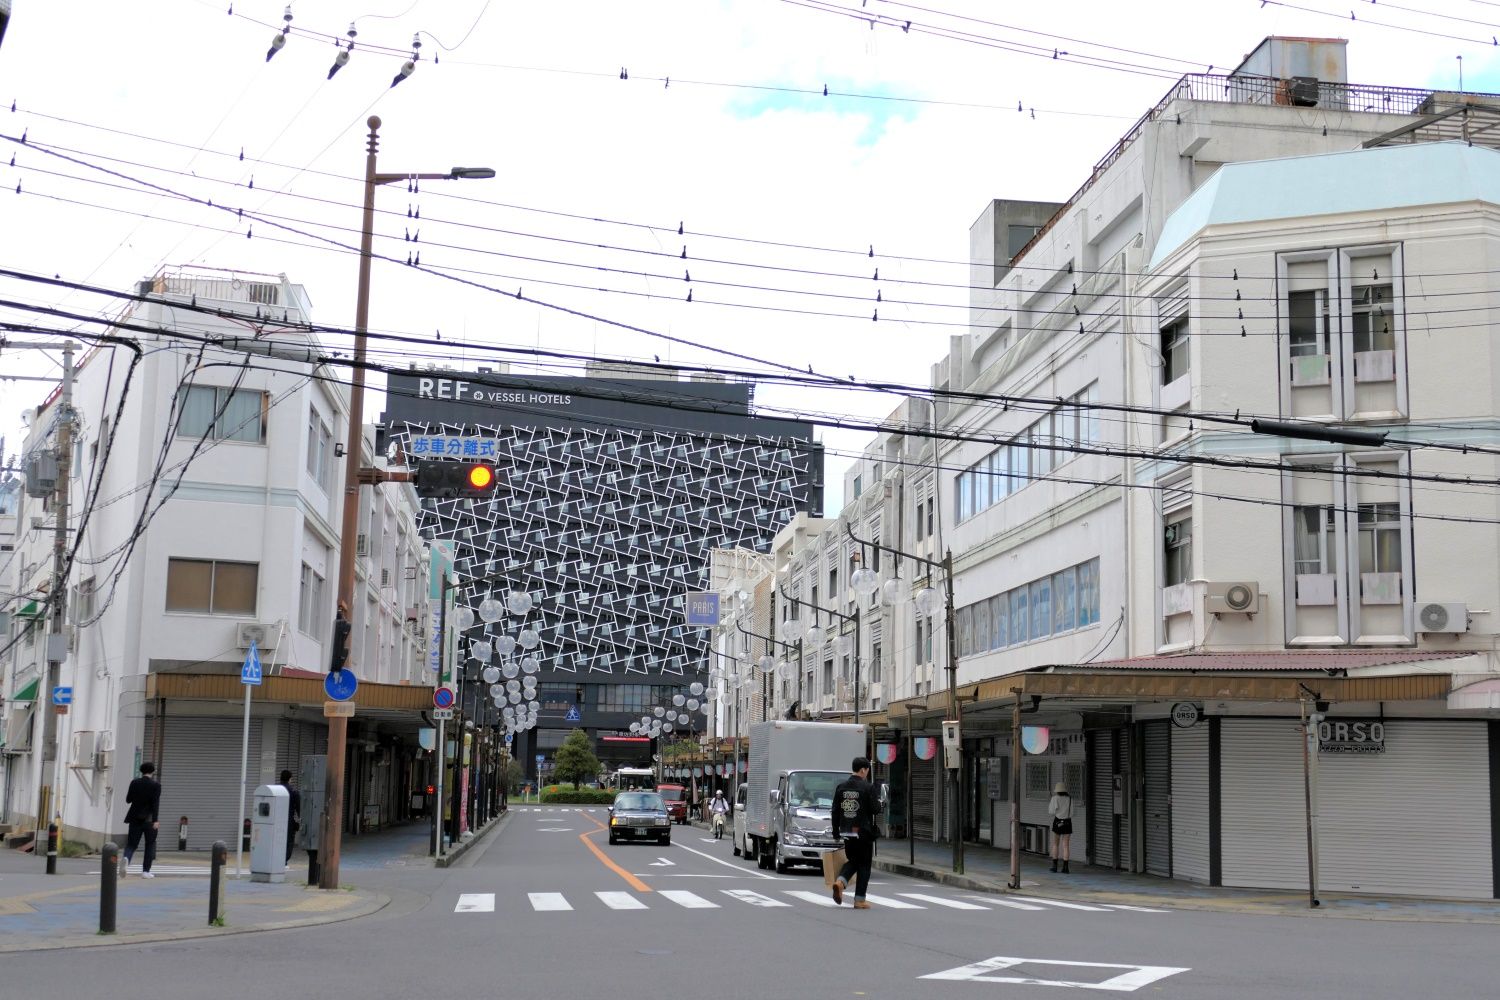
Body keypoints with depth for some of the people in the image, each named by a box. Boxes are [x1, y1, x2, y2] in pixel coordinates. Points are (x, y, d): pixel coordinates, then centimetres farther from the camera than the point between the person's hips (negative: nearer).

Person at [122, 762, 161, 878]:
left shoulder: (134, 782, 1)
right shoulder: (156, 785, -7)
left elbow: (128, 799, 6)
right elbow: (156, 803, -13)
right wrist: (155, 820, -16)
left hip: (135, 818, 2)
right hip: (149, 819, -2)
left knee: (131, 843, 5)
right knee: (150, 844, 11)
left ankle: (126, 858, -27)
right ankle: (146, 871, 8)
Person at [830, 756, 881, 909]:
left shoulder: (841, 786, 5)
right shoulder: (868, 787, -11)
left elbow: (835, 811, 7)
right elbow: (875, 809, -13)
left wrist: (836, 831, 13)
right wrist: (878, 801, 9)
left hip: (847, 832, 5)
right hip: (864, 832, -5)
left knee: (852, 861, 19)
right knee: (864, 864, 6)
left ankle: (840, 881, -9)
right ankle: (860, 899, 5)